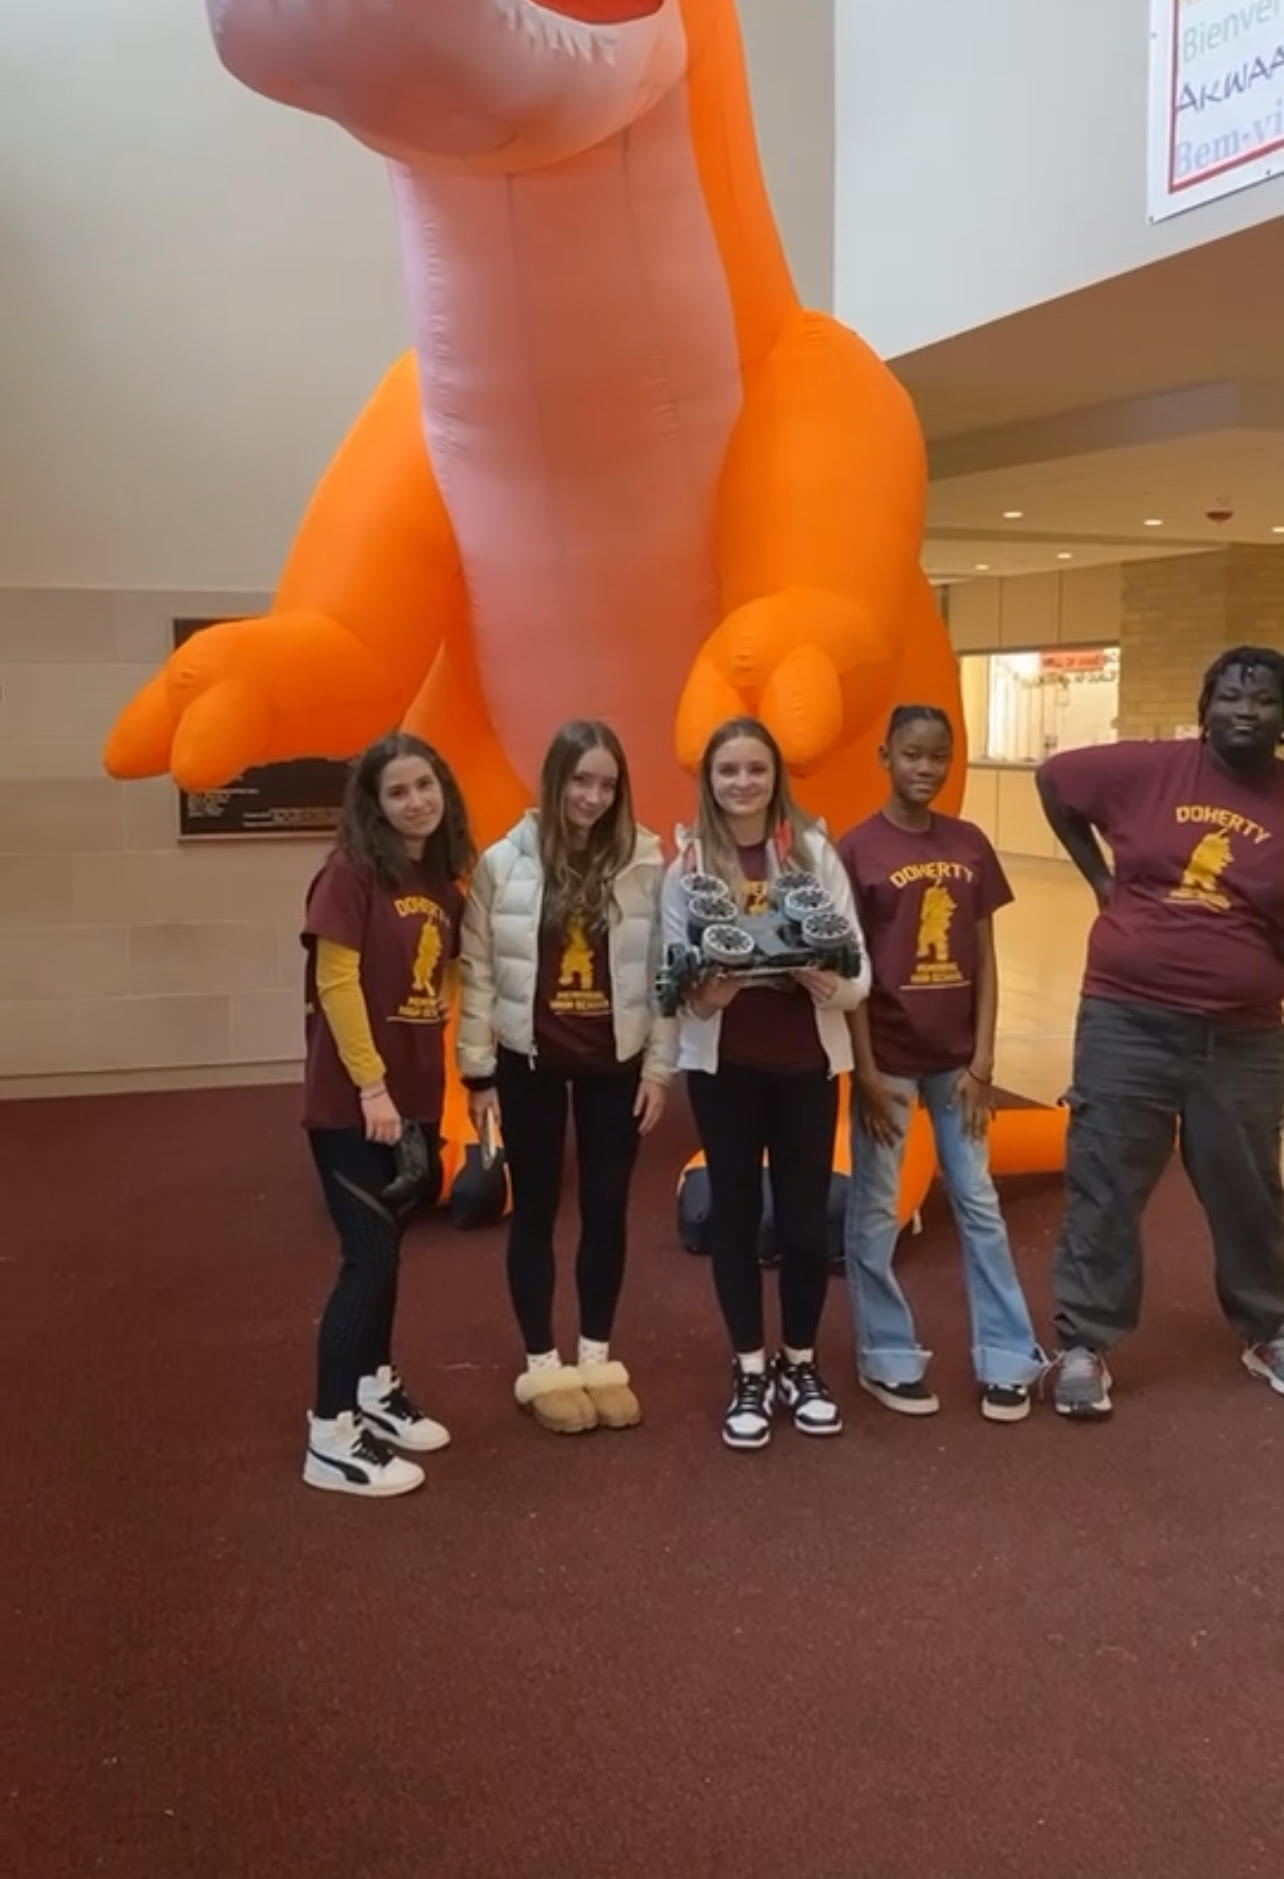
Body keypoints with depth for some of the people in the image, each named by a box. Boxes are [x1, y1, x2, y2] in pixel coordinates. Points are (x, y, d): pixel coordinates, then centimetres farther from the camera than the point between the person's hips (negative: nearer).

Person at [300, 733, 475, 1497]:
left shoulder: (444, 880, 9)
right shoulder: (352, 872, -12)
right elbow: (336, 982, -17)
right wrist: (370, 1085, -18)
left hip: (415, 1094, 7)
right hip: (351, 1098, -7)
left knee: (388, 1244, 17)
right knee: (369, 1254, -5)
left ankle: (376, 1389, 34)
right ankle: (331, 1438, 5)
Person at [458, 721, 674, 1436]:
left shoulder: (647, 862, -4)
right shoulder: (504, 862, -7)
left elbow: (663, 971, -1)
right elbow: (478, 973, -4)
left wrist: (660, 1066, -2)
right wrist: (478, 1070, -4)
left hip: (615, 1063, 1)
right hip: (530, 1064, -1)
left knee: (608, 1209, 10)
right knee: (536, 1210, 9)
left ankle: (598, 1358, 26)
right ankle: (543, 1365, 23)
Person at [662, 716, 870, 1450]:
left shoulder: (816, 850, -3)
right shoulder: (687, 863, -1)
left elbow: (858, 966, -4)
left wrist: (832, 982, -25)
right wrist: (702, 994, -23)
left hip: (807, 1058, 0)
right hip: (722, 1062, 0)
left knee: (806, 1214, 8)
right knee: (735, 1211, 8)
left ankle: (800, 1364, 28)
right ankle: (751, 1372, 23)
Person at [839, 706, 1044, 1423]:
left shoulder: (970, 844, 3)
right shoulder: (857, 849, -8)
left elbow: (985, 960, 4)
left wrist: (983, 1060, -2)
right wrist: (865, 1069, -10)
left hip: (957, 1055, 3)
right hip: (888, 1056, -3)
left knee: (979, 1204, 11)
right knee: (875, 1212, 7)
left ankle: (1009, 1358, 22)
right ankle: (889, 1358, 22)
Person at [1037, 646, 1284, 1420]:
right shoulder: (1147, 770, -4)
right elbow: (1054, 779, 10)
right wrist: (1100, 878, 6)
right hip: (1126, 1022, -1)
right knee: (1104, 1188, 5)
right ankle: (1084, 1345, 18)